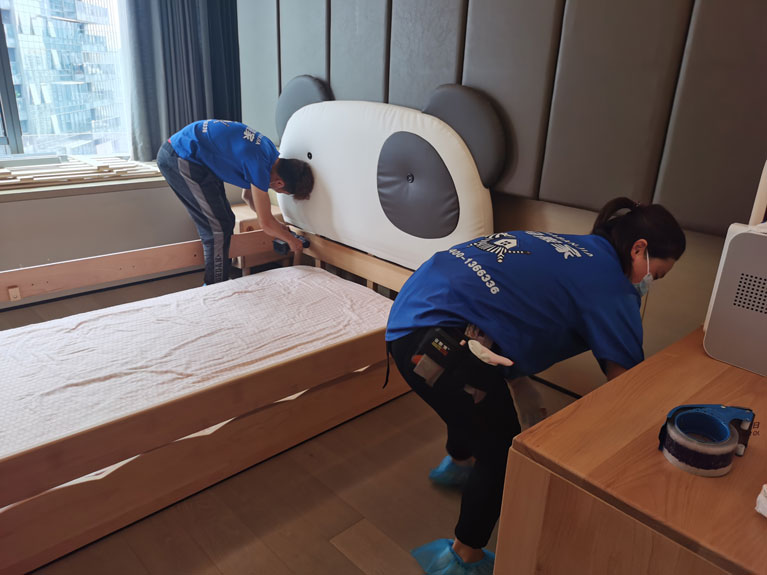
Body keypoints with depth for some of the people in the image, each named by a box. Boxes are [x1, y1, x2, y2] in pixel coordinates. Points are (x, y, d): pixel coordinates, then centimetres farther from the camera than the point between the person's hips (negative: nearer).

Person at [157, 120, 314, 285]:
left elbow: (247, 195, 21)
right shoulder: (259, 165, -24)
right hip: (180, 159, -10)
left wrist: (277, 226, 23)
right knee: (218, 229, -10)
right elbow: (266, 223, -15)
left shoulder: (268, 151, 5)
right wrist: (291, 239, 2)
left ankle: (215, 283, 23)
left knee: (225, 221, 12)